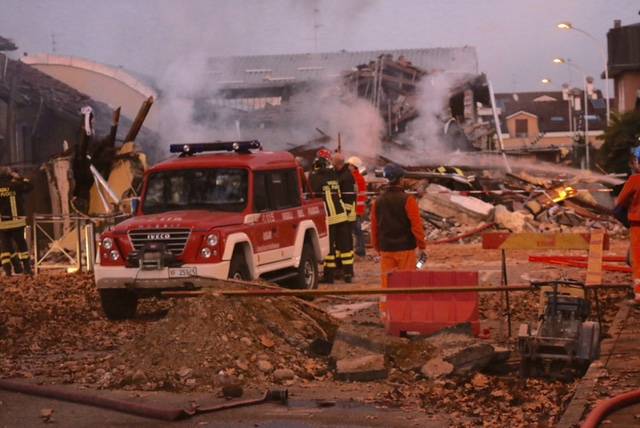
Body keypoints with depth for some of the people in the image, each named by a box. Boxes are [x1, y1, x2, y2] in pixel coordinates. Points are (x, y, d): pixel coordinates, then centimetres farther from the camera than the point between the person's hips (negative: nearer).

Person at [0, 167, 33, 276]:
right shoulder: (15, 186, -3)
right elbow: (29, 186, 10)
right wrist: (20, 178, 17)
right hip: (16, 221, 0)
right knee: (21, 244, 7)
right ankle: (27, 268, 6)